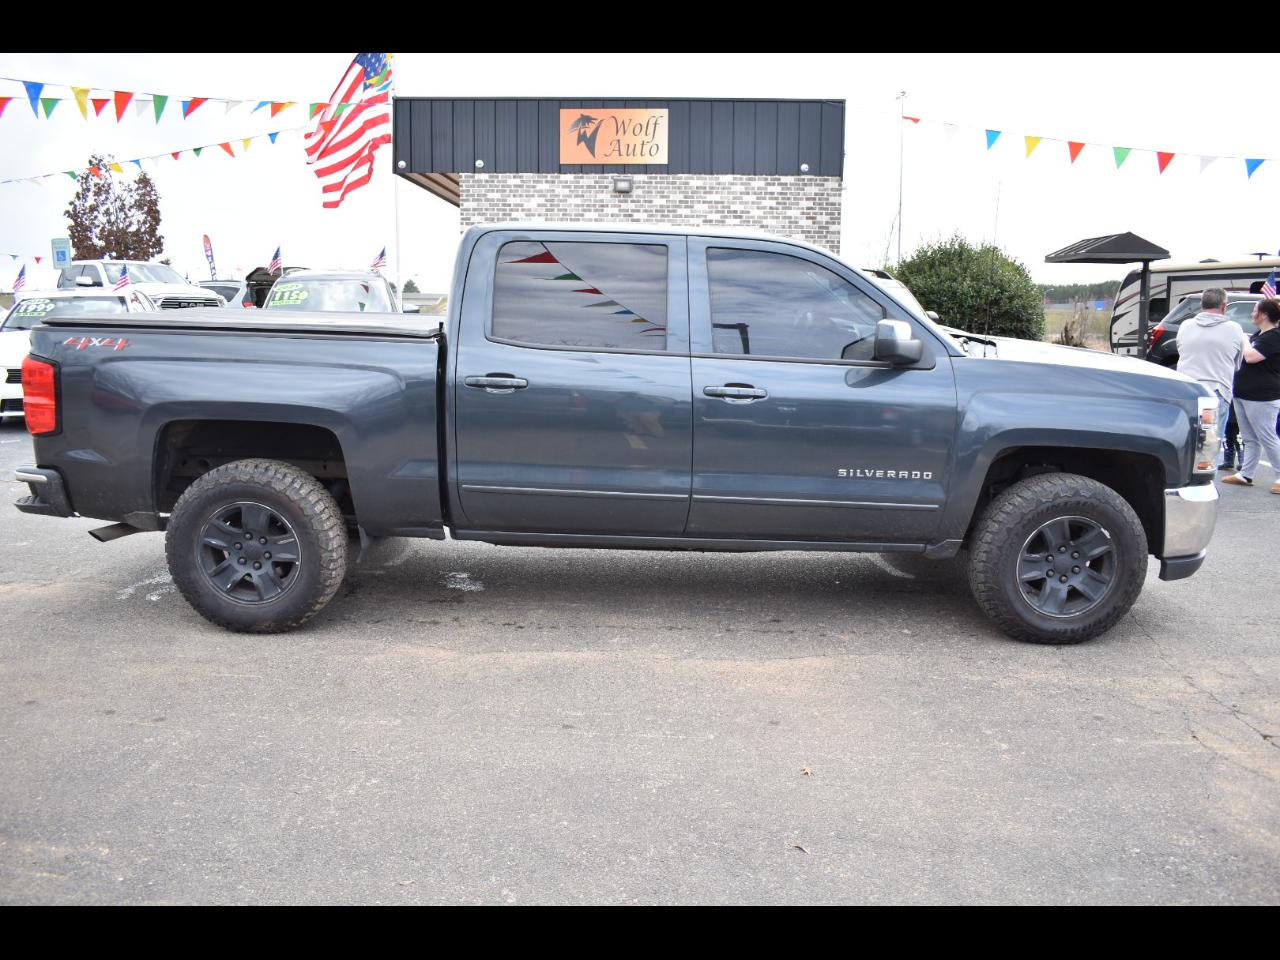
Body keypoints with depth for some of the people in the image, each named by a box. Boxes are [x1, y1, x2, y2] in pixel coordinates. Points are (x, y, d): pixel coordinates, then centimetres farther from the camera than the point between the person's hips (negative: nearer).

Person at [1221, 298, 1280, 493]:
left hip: (1262, 397, -10)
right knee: (1250, 438, 14)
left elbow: (1251, 356, -24)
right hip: (1244, 394, 10)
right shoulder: (1258, 335, 16)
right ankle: (1245, 475, 20)